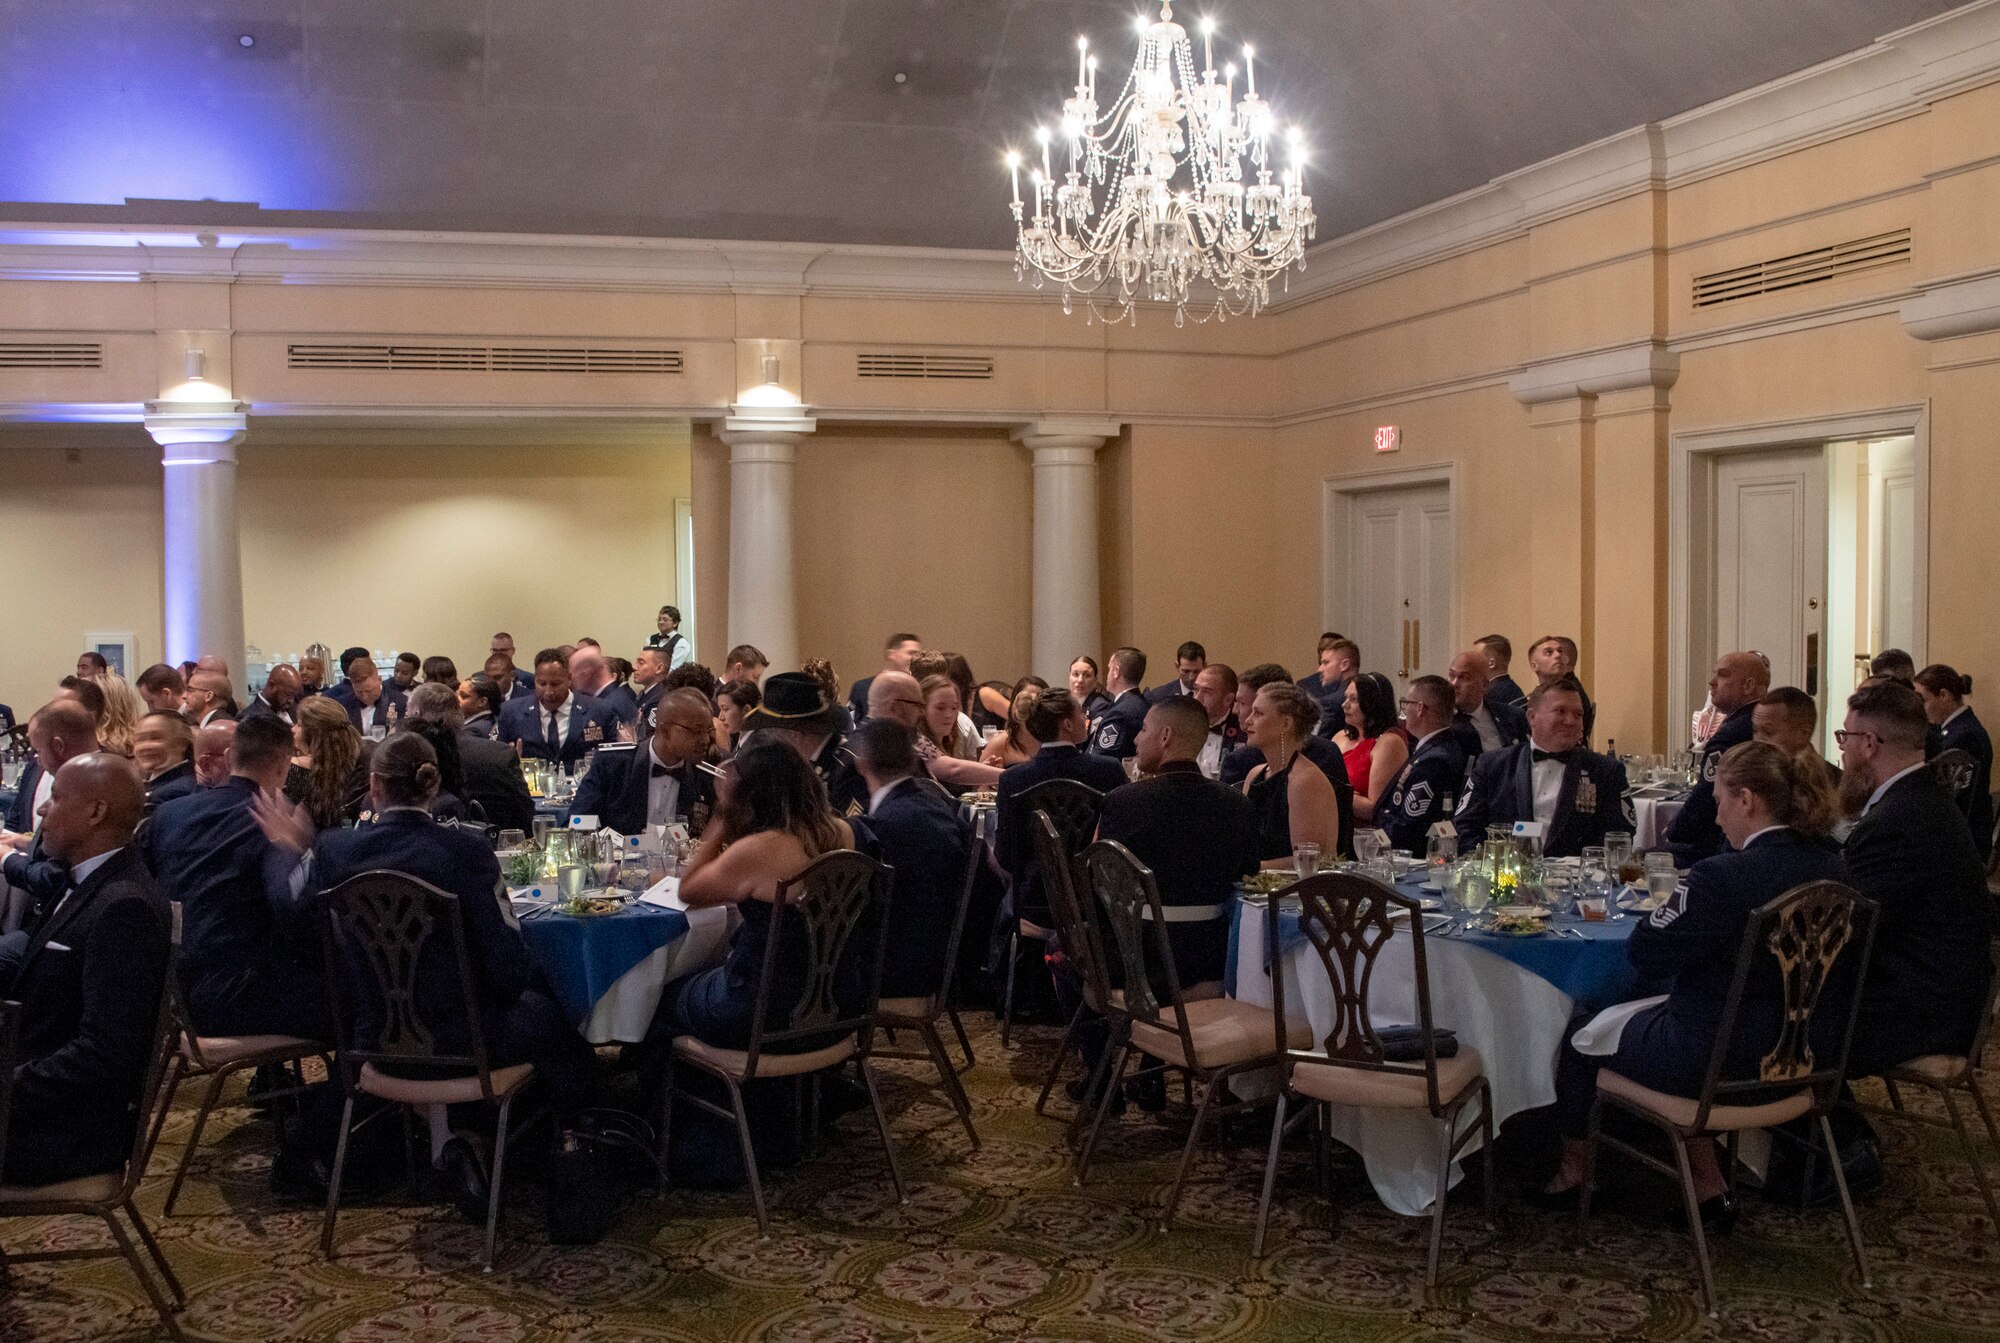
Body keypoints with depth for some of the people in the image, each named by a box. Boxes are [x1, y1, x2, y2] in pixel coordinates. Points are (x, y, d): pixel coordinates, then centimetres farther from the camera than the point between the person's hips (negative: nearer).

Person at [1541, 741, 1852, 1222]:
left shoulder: (1725, 876, -26)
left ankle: (1571, 1168, 40)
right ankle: (1708, 1185, 29)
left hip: (1722, 1065, -8)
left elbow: (1644, 952, -21)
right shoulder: (1834, 870, -3)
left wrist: (1671, 909, 0)